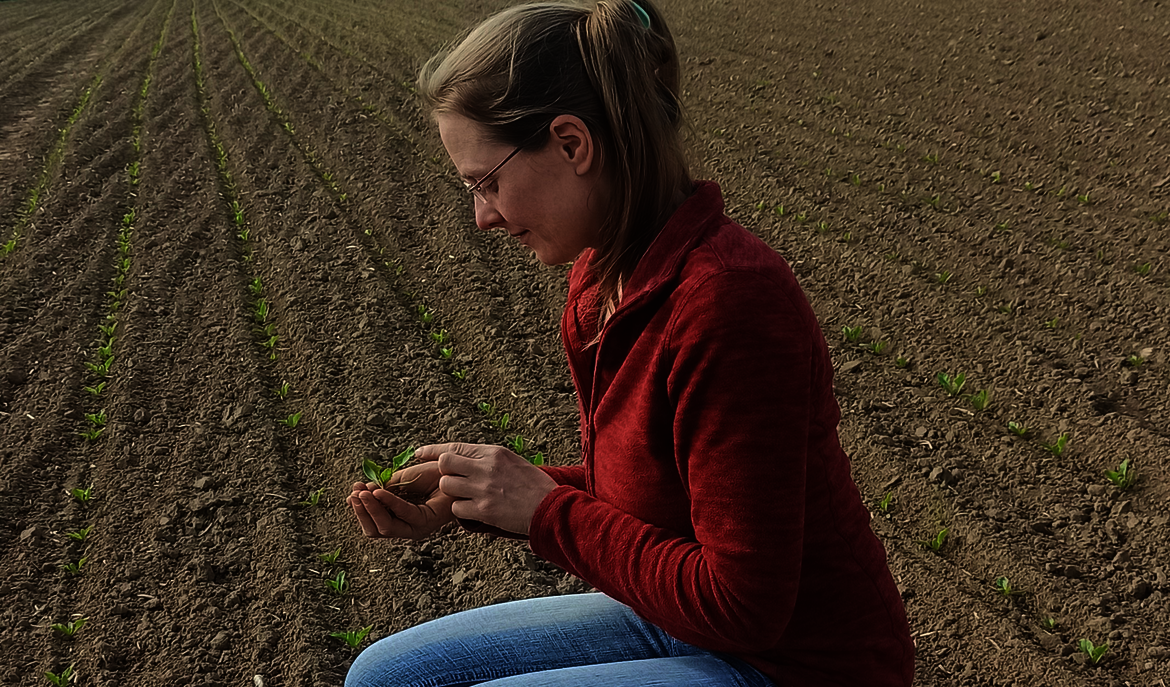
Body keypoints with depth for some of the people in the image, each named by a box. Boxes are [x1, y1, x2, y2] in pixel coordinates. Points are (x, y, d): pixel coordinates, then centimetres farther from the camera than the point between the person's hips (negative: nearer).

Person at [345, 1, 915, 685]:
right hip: (685, 620, 8)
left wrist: (545, 509, -19)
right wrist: (463, 497, -4)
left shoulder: (726, 299, -30)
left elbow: (741, 606, -25)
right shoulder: (603, 276, -2)